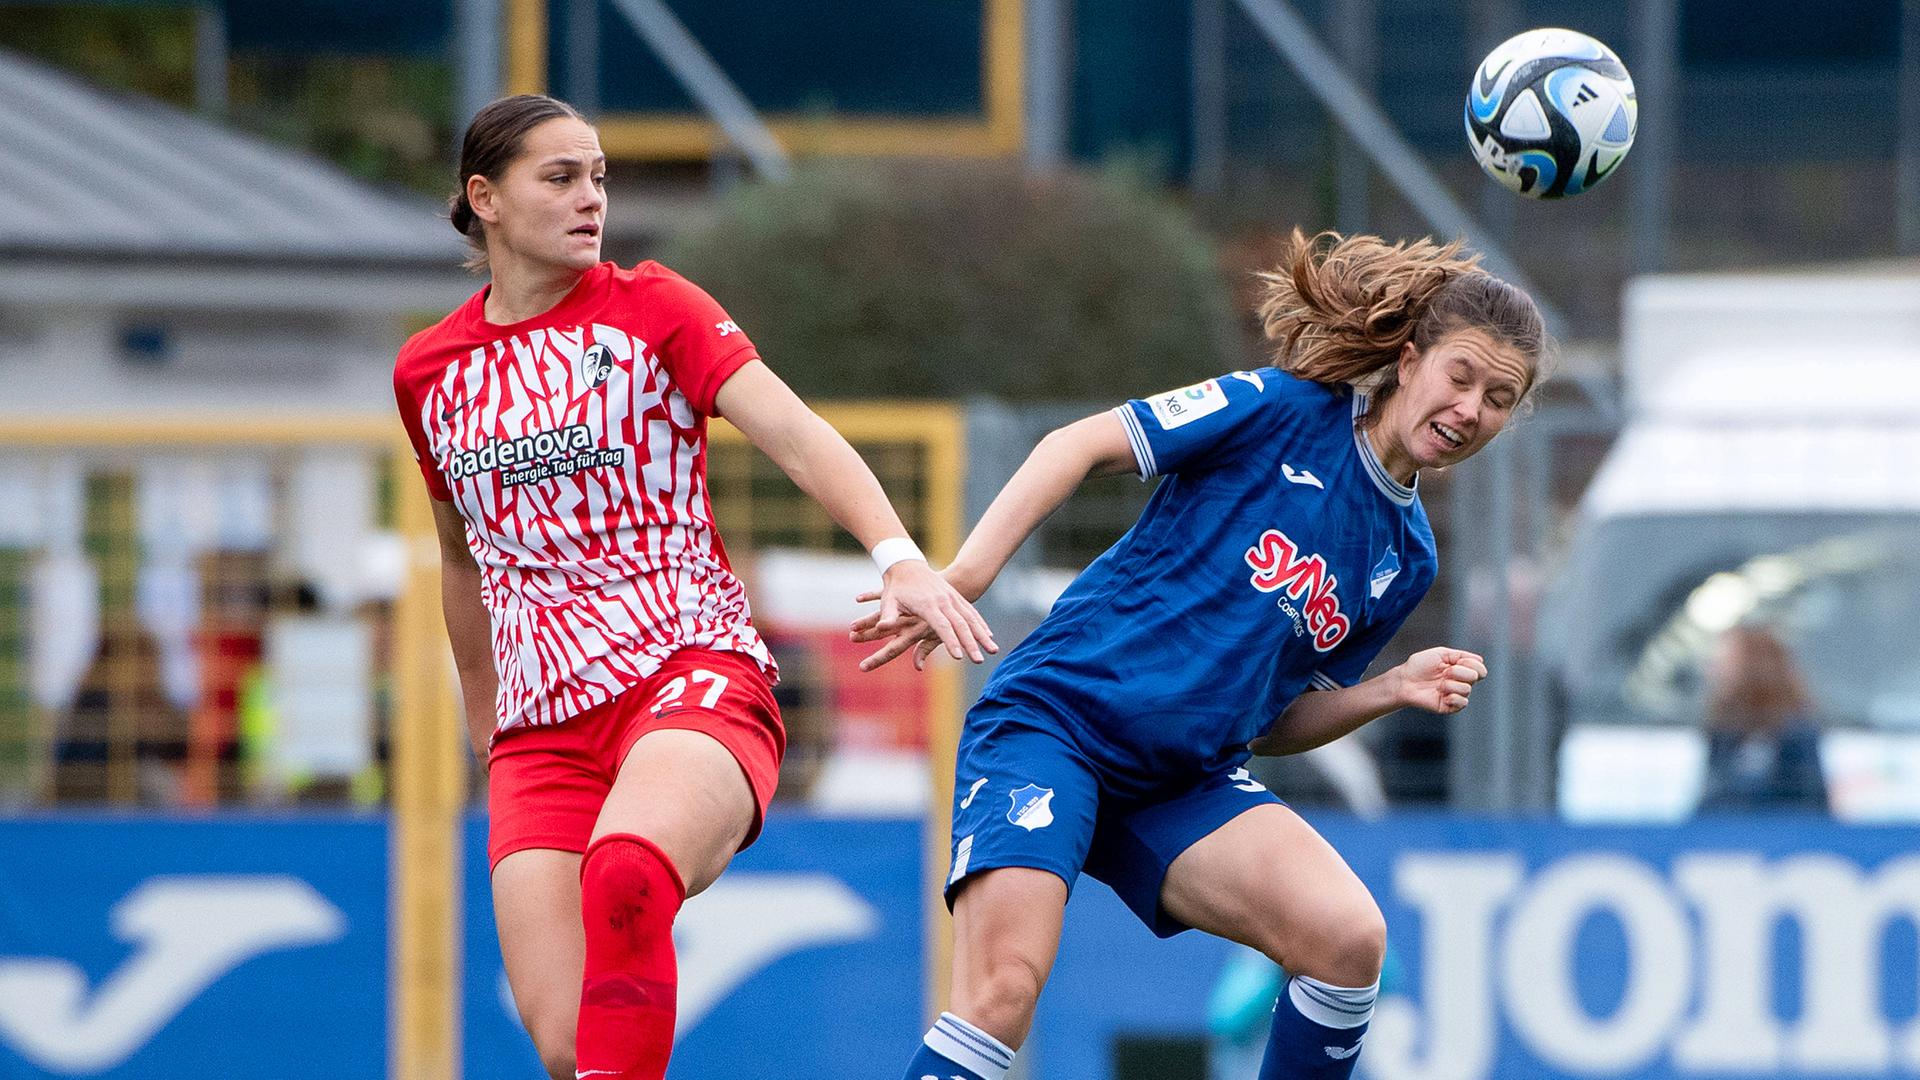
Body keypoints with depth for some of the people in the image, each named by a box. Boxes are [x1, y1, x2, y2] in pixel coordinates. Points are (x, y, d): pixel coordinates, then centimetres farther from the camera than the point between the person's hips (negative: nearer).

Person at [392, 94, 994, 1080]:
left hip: (691, 674, -3)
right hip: (542, 728, 3)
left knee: (626, 871, -38)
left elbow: (792, 433, -11)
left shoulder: (648, 307, 2)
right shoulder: (426, 371, 13)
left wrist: (898, 555, -27)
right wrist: (482, 717, 35)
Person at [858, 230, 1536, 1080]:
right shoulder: (1285, 409, -6)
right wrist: (960, 578, -18)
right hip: (1055, 720, -6)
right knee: (1004, 989, -25)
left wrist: (1393, 691, -1)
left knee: (1349, 937, -18)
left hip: (1187, 783, 6)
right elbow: (1079, 445, -8)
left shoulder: (1405, 561, 11)